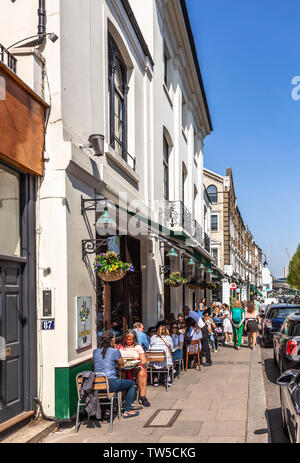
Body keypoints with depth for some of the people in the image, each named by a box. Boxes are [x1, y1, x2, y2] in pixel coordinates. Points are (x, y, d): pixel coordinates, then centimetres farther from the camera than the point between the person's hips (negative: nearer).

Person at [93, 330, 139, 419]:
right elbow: (122, 364, 9)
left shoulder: (95, 351, 7)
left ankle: (107, 411, 28)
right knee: (131, 383, 20)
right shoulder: (115, 351, -7)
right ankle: (127, 411, 19)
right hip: (110, 384, -6)